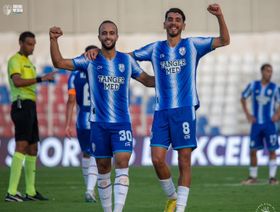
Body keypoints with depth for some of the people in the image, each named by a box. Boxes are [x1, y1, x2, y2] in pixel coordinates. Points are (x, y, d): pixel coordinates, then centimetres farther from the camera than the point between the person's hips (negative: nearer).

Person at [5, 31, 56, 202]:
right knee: (22, 146, -17)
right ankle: (12, 192, -23)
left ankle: (30, 192, 16)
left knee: (33, 148, 11)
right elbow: (17, 82, -24)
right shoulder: (15, 60, -7)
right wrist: (40, 79, -29)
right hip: (22, 105, -10)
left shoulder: (29, 63, 22)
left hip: (30, 106, 10)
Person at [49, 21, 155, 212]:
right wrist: (53, 40, -15)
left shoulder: (127, 60, 6)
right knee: (103, 168, 6)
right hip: (99, 123, 0)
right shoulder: (90, 61, 2)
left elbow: (147, 80, 16)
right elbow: (59, 63, -2)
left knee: (122, 163, -16)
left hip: (122, 122, 0)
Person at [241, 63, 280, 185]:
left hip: (269, 123, -1)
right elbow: (243, 99, 14)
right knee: (253, 150, 2)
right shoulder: (253, 86, 3)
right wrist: (247, 114, 5)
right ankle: (252, 177, 14)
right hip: (256, 123, 1)